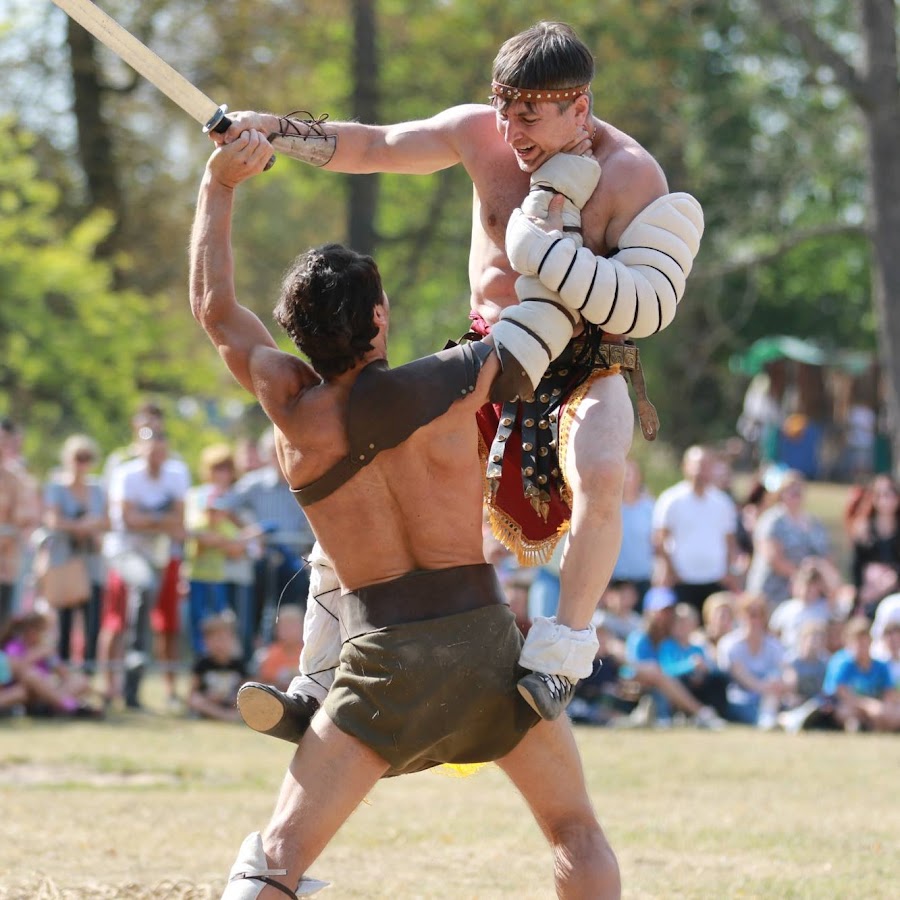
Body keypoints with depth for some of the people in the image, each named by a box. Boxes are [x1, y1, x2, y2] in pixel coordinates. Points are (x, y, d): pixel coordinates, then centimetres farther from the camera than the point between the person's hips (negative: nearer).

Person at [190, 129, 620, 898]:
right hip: (484, 633, 0)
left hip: (385, 659, 0)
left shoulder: (295, 414, -3)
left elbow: (215, 308, 11)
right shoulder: (449, 385, -7)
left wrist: (220, 185, 18)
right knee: (577, 831, 16)